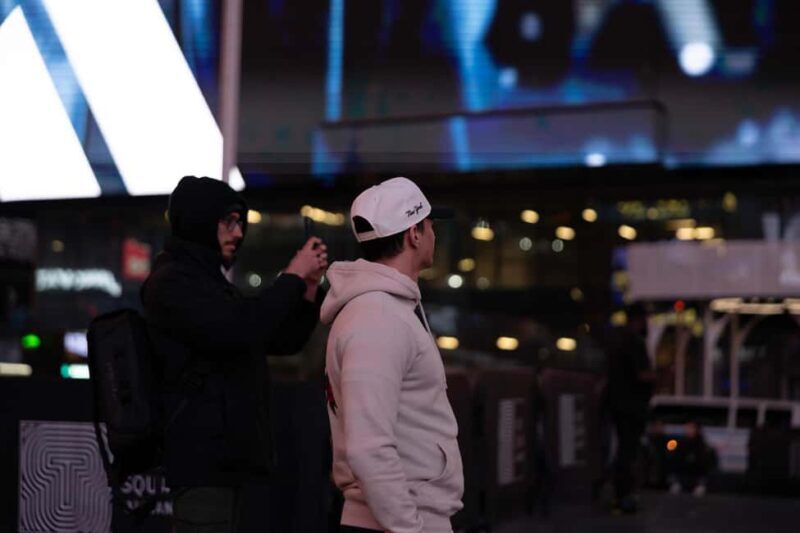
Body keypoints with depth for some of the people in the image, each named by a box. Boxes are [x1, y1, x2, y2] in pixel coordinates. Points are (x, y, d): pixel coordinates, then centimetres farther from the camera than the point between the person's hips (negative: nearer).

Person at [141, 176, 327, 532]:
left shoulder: (212, 281, 22)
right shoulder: (172, 282, -8)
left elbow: (284, 341, 20)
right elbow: (237, 331, -24)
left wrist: (308, 286, 4)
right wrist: (292, 276, -14)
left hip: (224, 457, 9)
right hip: (202, 458, -9)